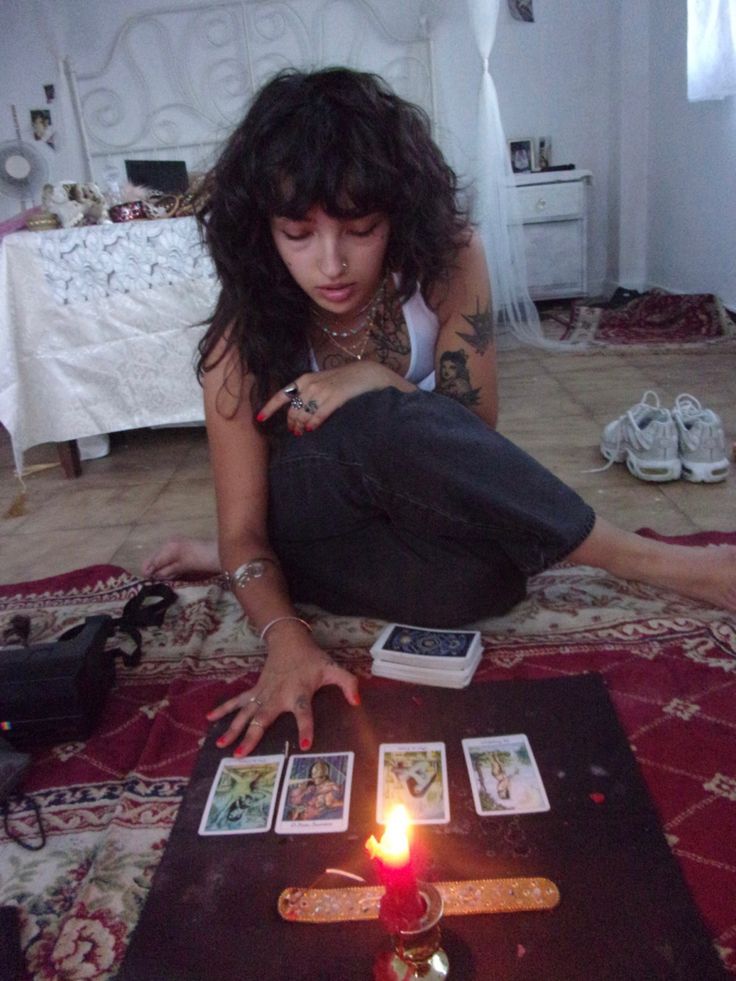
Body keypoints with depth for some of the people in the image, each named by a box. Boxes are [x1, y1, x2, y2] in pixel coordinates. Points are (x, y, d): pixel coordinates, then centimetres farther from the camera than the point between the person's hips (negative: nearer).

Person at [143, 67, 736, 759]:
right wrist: (285, 639, -35)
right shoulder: (245, 336, -20)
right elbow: (242, 529, -16)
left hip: (422, 514, 4)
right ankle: (649, 561, -23)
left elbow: (475, 431, -12)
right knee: (381, 426, -36)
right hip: (320, 533, -4)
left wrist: (377, 380, -30)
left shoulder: (447, 260, -18)